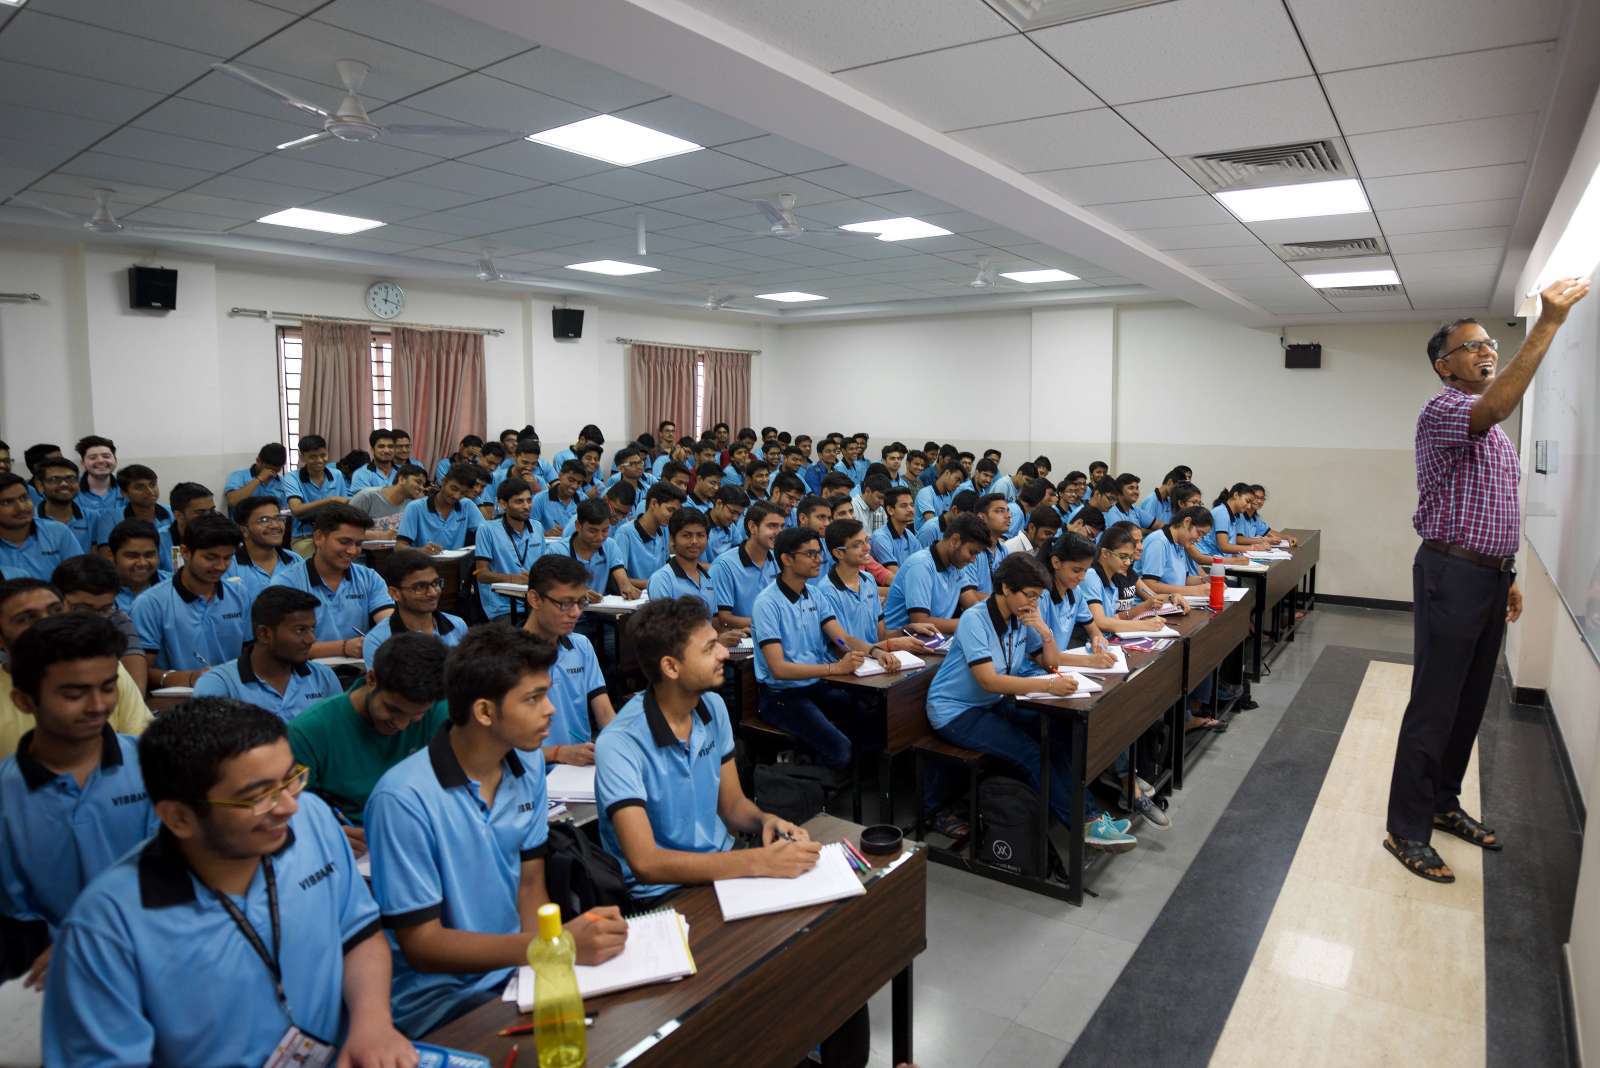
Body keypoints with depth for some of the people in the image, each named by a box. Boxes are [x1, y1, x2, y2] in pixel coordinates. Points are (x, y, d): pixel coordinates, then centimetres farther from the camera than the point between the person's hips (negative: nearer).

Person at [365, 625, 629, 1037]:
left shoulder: (528, 763, -1)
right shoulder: (404, 798, -22)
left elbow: (531, 884, 7)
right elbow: (421, 945, -17)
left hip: (515, 967, 6)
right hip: (437, 994, -6)